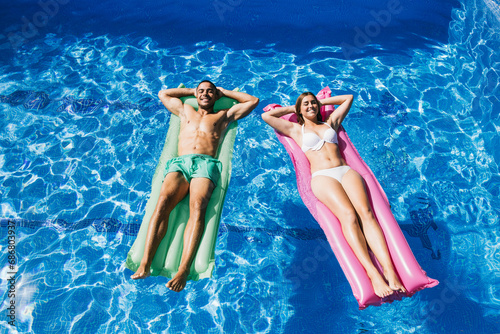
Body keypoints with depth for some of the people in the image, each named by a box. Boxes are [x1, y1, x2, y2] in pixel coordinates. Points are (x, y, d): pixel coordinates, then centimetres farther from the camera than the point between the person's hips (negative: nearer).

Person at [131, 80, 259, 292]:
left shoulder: (223, 116, 31)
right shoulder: (185, 111, 38)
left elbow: (253, 101, 36)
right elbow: (163, 94, 51)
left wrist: (224, 92, 40)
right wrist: (191, 91, 49)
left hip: (206, 164, -2)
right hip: (180, 163, 2)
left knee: (197, 206, -34)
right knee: (163, 202, -30)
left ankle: (183, 269, -45)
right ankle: (144, 264, -39)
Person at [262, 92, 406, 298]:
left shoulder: (331, 123, 32)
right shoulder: (296, 129, 25)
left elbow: (348, 98, 44)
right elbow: (266, 116, 26)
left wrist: (322, 102, 43)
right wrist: (291, 108, 34)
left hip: (346, 171, 3)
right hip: (322, 177, -3)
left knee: (365, 212, -27)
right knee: (348, 215, -31)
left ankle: (390, 272, -39)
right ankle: (373, 274, -40)